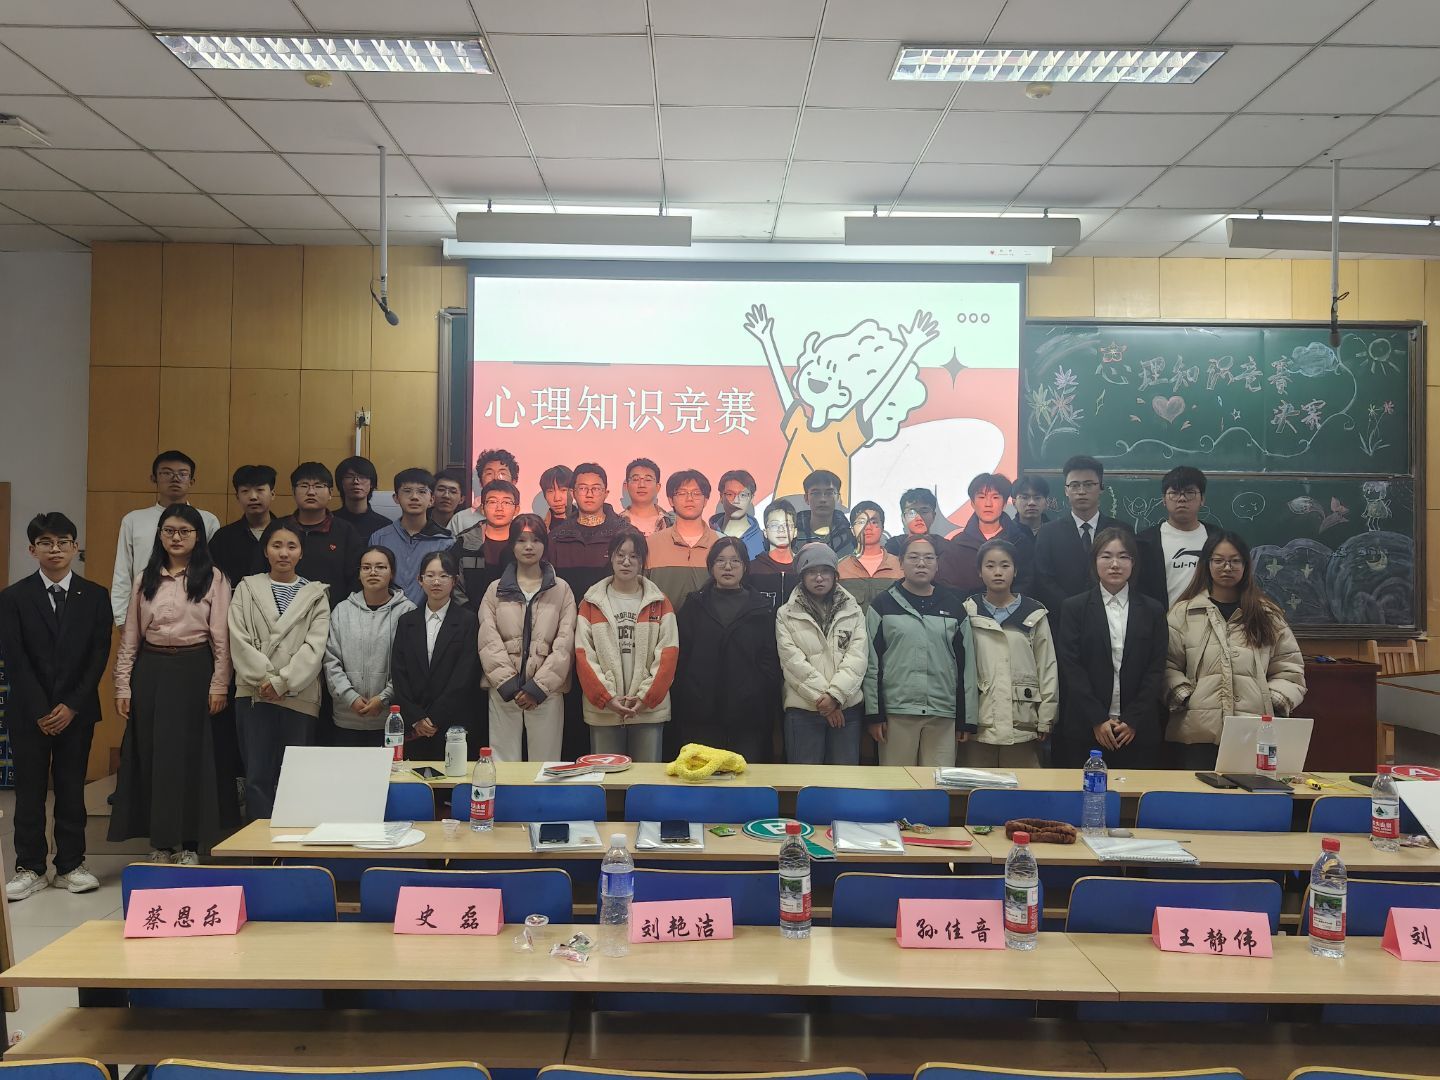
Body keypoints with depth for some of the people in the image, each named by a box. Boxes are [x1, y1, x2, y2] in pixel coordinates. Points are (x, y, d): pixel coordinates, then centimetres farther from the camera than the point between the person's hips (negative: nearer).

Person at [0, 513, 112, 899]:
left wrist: (72, 705, -9)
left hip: (77, 710, 1)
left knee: (72, 787, 6)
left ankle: (71, 865, 14)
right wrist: (41, 711, -11)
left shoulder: (94, 596, 3)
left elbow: (99, 654, -1)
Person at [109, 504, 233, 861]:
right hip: (151, 670, 3)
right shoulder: (145, 579, 9)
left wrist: (219, 684, -8)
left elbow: (221, 635, -3)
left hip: (193, 670, -3)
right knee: (151, 754, 6)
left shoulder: (213, 578, -1)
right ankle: (159, 840, 17)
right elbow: (130, 635, 9)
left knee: (190, 754, 2)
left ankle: (189, 842, 12)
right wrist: (122, 686, 4)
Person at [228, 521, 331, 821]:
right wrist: (265, 679, -10)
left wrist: (282, 681, -12)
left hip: (300, 696, 0)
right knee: (258, 777, -2)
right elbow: (239, 640, 1)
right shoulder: (247, 588, 12)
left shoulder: (316, 594, 9)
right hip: (255, 694, 1)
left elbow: (315, 646, -2)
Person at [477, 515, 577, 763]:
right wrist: (509, 685, -9)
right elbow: (488, 642, 2)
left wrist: (539, 686, -8)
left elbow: (564, 644, 1)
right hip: (503, 691, 1)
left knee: (545, 764, 0)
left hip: (546, 692, -1)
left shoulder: (561, 590, 8)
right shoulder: (496, 590, 11)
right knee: (504, 763, 0)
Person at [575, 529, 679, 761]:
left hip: (650, 709, 0)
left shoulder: (659, 603, 5)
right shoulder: (592, 603, 6)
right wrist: (606, 698, -12)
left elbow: (668, 654, -2)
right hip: (602, 710, 0)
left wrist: (645, 697, -11)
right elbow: (584, 655, -1)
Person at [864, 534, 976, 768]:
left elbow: (966, 664, 10)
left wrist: (968, 718, 6)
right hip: (896, 712, -2)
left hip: (943, 714, 2)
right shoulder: (883, 605, 4)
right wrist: (874, 714, -4)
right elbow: (871, 663, 1)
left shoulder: (954, 606, 10)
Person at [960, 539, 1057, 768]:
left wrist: (1046, 720, 3)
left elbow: (1047, 667, 7)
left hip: (1022, 726, 0)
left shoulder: (1034, 614, 5)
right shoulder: (968, 612, 4)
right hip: (977, 724, 0)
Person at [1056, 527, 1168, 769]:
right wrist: (1098, 720, -10)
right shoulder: (1074, 608, 4)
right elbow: (1071, 668, -3)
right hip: (1084, 730, -1)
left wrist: (1134, 721, -7)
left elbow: (1156, 670, 4)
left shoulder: (1153, 610, 8)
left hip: (1138, 731, 1)